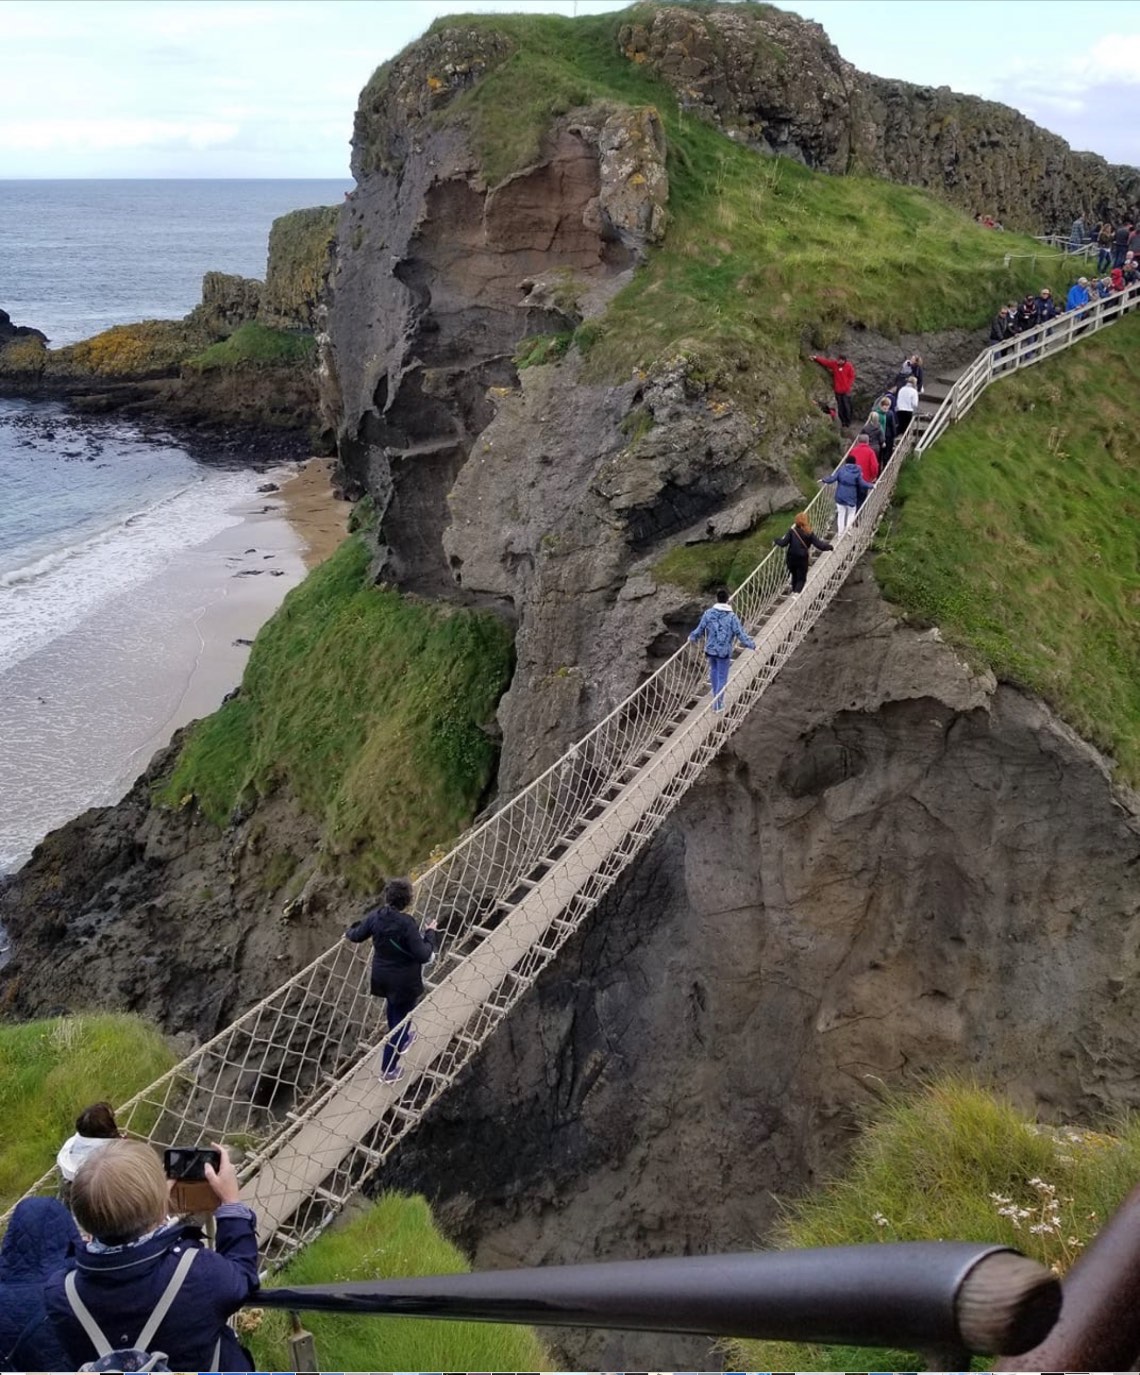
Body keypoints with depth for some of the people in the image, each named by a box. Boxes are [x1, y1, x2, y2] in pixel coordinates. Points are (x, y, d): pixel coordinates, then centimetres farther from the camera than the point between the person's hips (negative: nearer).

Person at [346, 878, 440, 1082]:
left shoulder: (376, 915, -13)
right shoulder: (407, 925, -31)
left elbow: (357, 936, 2)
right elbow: (423, 955, -26)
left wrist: (349, 933, 25)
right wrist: (431, 933, -11)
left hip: (382, 976, 6)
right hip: (404, 981, -6)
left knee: (393, 1009, 33)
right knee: (400, 1020, 10)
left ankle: (402, 1040, 59)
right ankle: (388, 1070, 18)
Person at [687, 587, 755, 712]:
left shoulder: (708, 613, -10)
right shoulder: (732, 617, -18)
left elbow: (700, 629, 0)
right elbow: (741, 634, -15)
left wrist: (692, 638, 21)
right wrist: (752, 645, -2)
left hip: (710, 650, 3)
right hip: (724, 652, -3)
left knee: (714, 671, 26)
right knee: (722, 677, 10)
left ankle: (716, 698, 41)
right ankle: (718, 704, 17)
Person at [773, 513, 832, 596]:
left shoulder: (792, 531, -9)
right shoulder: (809, 534, -10)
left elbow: (783, 543, -12)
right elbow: (819, 545, -10)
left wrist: (776, 541, 7)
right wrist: (829, 547, 5)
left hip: (791, 558, 2)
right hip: (802, 559, -2)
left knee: (794, 575, 25)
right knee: (801, 578, 8)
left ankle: (794, 591, 41)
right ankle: (797, 592, -16)